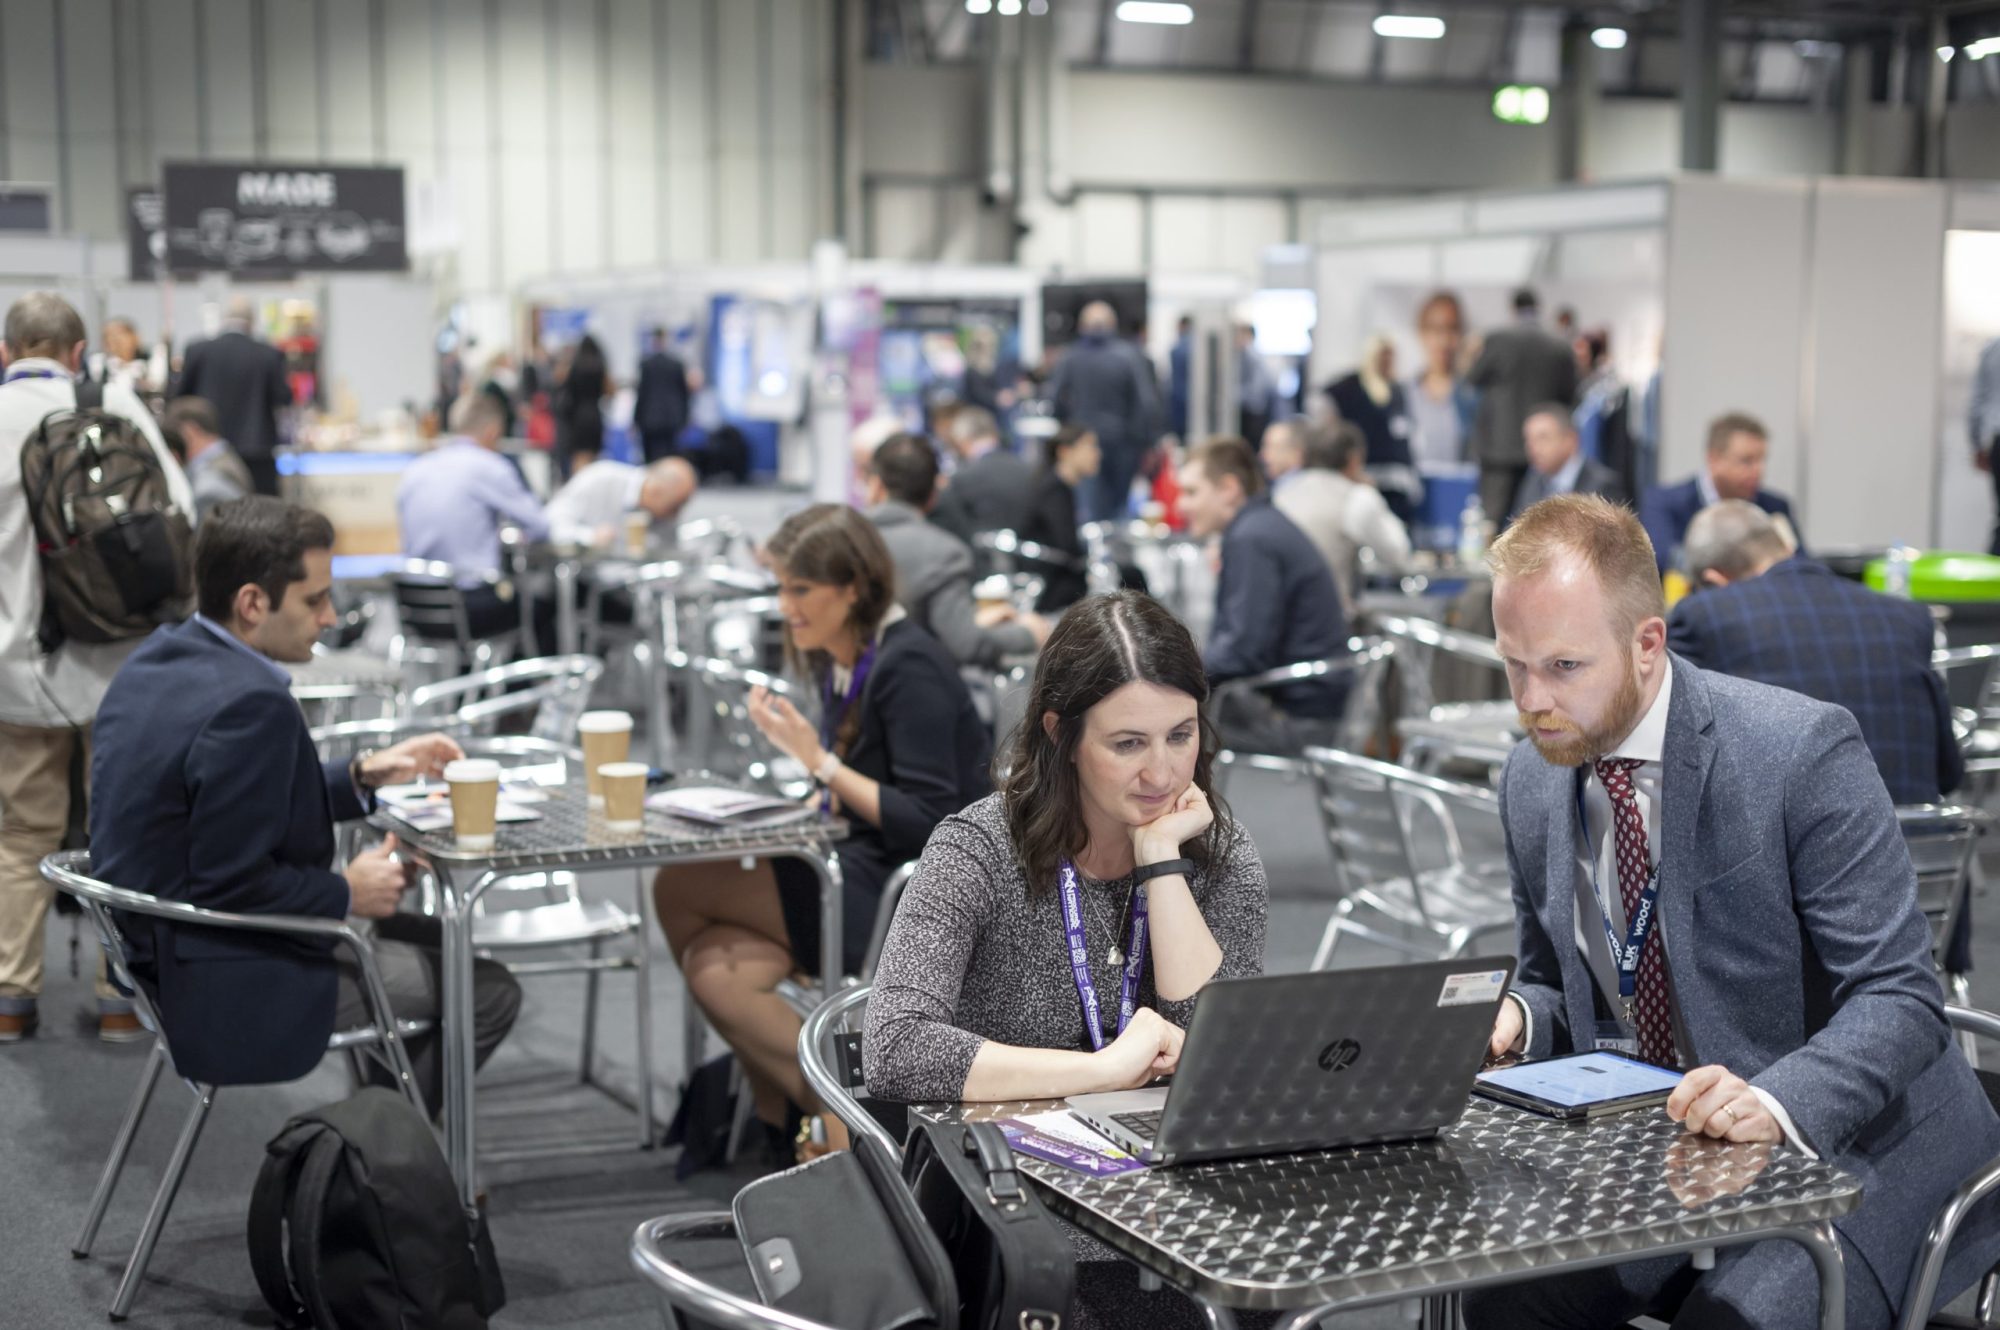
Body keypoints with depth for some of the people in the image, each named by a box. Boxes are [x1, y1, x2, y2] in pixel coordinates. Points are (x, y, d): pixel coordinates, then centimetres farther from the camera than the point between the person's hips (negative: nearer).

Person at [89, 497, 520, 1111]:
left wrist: (362, 775, 7)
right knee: (488, 992, -1)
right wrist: (348, 893, -11)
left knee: (440, 939, 24)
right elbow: (232, 884, -27)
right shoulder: (249, 703, -27)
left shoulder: (160, 659, 4)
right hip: (223, 984, -10)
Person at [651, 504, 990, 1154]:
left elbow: (929, 826, -19)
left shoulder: (909, 666, -16)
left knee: (680, 889, -12)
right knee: (715, 968, -17)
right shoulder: (838, 661, 11)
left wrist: (820, 761, -19)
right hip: (867, 871, 8)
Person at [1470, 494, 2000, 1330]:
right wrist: (1518, 1015, -9)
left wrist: (1778, 1103, -36)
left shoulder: (1802, 752, -17)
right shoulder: (1530, 783, 2)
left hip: (1849, 1137, -5)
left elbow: (1898, 998, -19)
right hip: (1659, 1149, 5)